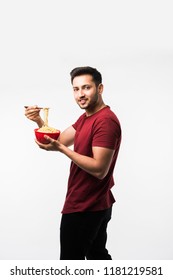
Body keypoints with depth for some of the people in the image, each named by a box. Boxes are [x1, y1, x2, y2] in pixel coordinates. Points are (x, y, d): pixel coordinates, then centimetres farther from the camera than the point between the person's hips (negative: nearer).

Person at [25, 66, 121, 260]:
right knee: (97, 255, 21)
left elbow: (99, 169, -28)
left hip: (83, 208, -10)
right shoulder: (86, 117, 11)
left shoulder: (106, 121, -22)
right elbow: (61, 140, 11)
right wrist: (39, 121, -5)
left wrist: (60, 149, -29)